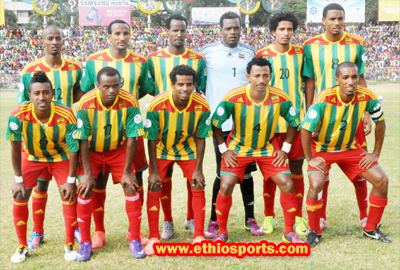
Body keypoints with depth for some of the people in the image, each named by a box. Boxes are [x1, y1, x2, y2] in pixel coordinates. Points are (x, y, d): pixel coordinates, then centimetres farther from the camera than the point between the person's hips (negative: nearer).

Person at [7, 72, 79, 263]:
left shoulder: (66, 116, -33)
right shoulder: (19, 115, -32)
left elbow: (73, 149, -20)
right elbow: (15, 148, -18)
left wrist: (71, 180, -16)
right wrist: (19, 179, -13)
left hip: (60, 157, -1)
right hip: (31, 157, 1)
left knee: (69, 196, -7)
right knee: (19, 197, -5)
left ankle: (70, 245, 10)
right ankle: (22, 246, 13)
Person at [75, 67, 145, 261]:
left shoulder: (129, 103, -25)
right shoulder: (86, 103, -27)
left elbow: (131, 139, -19)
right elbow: (83, 140, -20)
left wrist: (127, 172, -16)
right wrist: (87, 173, -20)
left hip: (119, 150, 1)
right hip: (92, 152, 0)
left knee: (131, 187, -8)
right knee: (85, 190, -11)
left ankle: (135, 240, 6)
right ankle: (85, 242, 5)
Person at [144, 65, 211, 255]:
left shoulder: (202, 106, -25)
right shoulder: (157, 105, -30)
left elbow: (200, 138, -12)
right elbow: (152, 140, -19)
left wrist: (198, 170, -13)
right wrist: (154, 171, -18)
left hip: (187, 149, 1)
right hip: (162, 149, -1)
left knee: (198, 187, -6)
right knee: (154, 188, -9)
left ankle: (199, 236, 5)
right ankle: (153, 237, 3)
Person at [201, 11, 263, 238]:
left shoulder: (249, 52, 8)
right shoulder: (207, 52, -2)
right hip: (221, 121, -3)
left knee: (246, 171, 9)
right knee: (223, 173, -1)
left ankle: (250, 219, 20)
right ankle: (214, 221, 11)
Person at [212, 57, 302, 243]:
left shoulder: (280, 98, -19)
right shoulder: (234, 97, -24)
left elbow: (293, 122, -2)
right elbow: (215, 123, -11)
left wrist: (285, 149, -5)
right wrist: (224, 150, -11)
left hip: (267, 148, 2)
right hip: (238, 148, -1)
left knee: (287, 184, -7)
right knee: (225, 187, -11)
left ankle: (289, 231, 10)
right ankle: (222, 232, 9)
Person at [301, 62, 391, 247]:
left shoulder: (366, 97, -18)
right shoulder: (325, 99, -30)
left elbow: (380, 122, -1)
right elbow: (306, 129, -24)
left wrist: (376, 153, 0)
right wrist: (309, 159, -19)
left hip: (350, 148, 4)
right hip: (322, 149, -4)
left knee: (382, 180, -4)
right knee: (316, 185, -26)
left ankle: (371, 229, 15)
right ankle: (314, 232, -2)